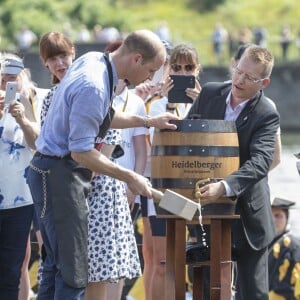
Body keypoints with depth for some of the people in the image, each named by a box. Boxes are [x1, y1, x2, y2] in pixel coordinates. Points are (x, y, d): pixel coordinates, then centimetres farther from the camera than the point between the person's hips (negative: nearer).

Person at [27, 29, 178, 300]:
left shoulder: (92, 61, 6)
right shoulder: (93, 87, -24)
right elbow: (81, 152, -23)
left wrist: (148, 122, 19)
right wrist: (129, 177, -17)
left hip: (52, 173, 10)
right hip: (59, 176, -10)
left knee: (58, 265, 13)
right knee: (72, 272, -9)